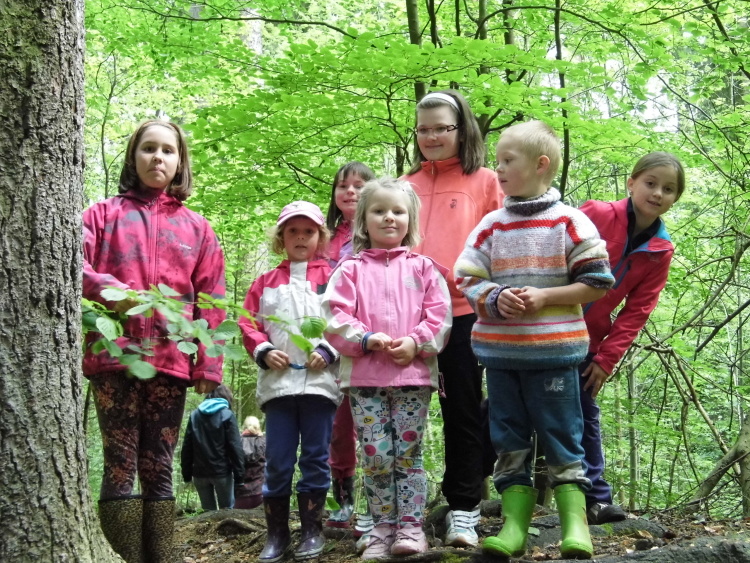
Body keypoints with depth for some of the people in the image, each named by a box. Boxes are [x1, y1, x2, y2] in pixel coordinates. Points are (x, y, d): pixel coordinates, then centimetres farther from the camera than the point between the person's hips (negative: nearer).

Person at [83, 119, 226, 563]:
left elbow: (211, 303, 11)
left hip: (171, 360, 2)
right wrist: (112, 291, -19)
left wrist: (208, 366, 1)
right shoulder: (105, 214, 14)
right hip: (114, 356, -1)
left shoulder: (197, 227, 16)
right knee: (120, 465, -6)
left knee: (159, 469, 6)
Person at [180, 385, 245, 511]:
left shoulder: (195, 415, 10)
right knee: (227, 510, 7)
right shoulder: (227, 415, -2)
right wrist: (239, 473, -7)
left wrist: (186, 473, 9)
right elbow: (235, 446, -9)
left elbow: (186, 447, 7)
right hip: (221, 471, -3)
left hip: (199, 472, 3)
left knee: (207, 510, 11)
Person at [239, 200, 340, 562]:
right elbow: (248, 322, 11)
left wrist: (328, 350, -12)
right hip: (277, 381, 2)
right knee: (277, 461, 3)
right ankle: (277, 533, 13)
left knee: (315, 458, 4)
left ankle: (312, 530, 14)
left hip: (320, 380, -2)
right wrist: (264, 351, -5)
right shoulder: (266, 282, 15)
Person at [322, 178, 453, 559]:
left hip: (414, 373, 0)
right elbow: (335, 316, 1)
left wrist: (416, 342, -10)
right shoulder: (351, 268, 9)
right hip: (363, 375, 0)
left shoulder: (422, 267, 10)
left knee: (408, 453, 3)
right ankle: (383, 529, 11)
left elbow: (439, 315, 4)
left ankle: (411, 526, 11)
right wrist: (366, 339, -13)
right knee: (376, 456, 0)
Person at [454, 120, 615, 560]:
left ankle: (575, 527, 8)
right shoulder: (491, 226, 8)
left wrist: (544, 297, -14)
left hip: (554, 348, -4)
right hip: (500, 350, 4)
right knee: (510, 443, 8)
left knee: (563, 438, 1)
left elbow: (596, 284, -3)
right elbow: (467, 281, 7)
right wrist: (495, 298, -13)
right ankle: (514, 527, 15)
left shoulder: (569, 222, -3)